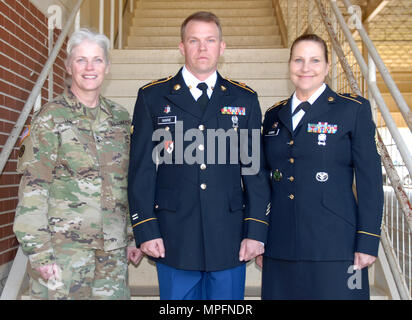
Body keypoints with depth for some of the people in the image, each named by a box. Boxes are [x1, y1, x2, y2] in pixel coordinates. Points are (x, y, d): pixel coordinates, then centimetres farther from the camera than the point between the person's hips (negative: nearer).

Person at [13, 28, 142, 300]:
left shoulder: (120, 117, 7)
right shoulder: (50, 118, -6)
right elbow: (33, 188, -8)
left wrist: (134, 236, 11)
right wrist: (39, 252, -11)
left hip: (113, 247, 4)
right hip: (64, 246, -4)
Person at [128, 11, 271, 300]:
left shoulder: (244, 100, 7)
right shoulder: (152, 97, 4)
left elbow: (256, 169, 5)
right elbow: (141, 170, 1)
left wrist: (256, 231, -1)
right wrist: (145, 230, -4)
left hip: (229, 239, 1)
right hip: (174, 239, -1)